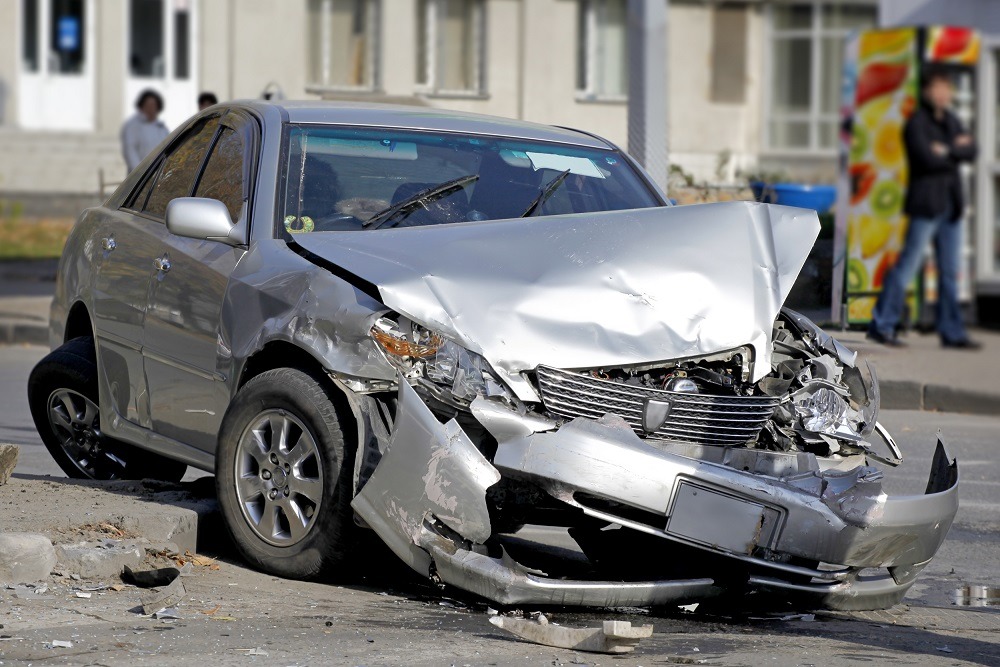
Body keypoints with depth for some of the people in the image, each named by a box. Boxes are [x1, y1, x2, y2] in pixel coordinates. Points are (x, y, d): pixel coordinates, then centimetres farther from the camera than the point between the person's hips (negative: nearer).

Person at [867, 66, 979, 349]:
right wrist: (957, 150, -5)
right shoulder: (916, 123, -7)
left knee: (950, 270, 7)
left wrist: (947, 150, -10)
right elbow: (928, 158, -19)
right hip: (926, 203, -7)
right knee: (909, 264, -7)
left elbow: (971, 151, 6)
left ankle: (951, 331, 11)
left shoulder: (951, 121, 16)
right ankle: (881, 325, -1)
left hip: (950, 205, 7)